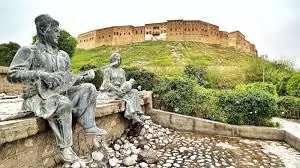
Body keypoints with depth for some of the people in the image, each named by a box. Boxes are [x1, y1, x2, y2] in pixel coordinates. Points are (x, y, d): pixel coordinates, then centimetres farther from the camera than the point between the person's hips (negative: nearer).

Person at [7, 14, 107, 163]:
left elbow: (68, 80, 16)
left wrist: (84, 76, -2)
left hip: (61, 94, 6)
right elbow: (12, 75, -15)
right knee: (63, 103, -36)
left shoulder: (63, 55, 14)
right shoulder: (28, 51, -3)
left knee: (89, 88, -7)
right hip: (38, 97, -6)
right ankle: (65, 147, -22)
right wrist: (40, 74, -28)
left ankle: (89, 125, -13)